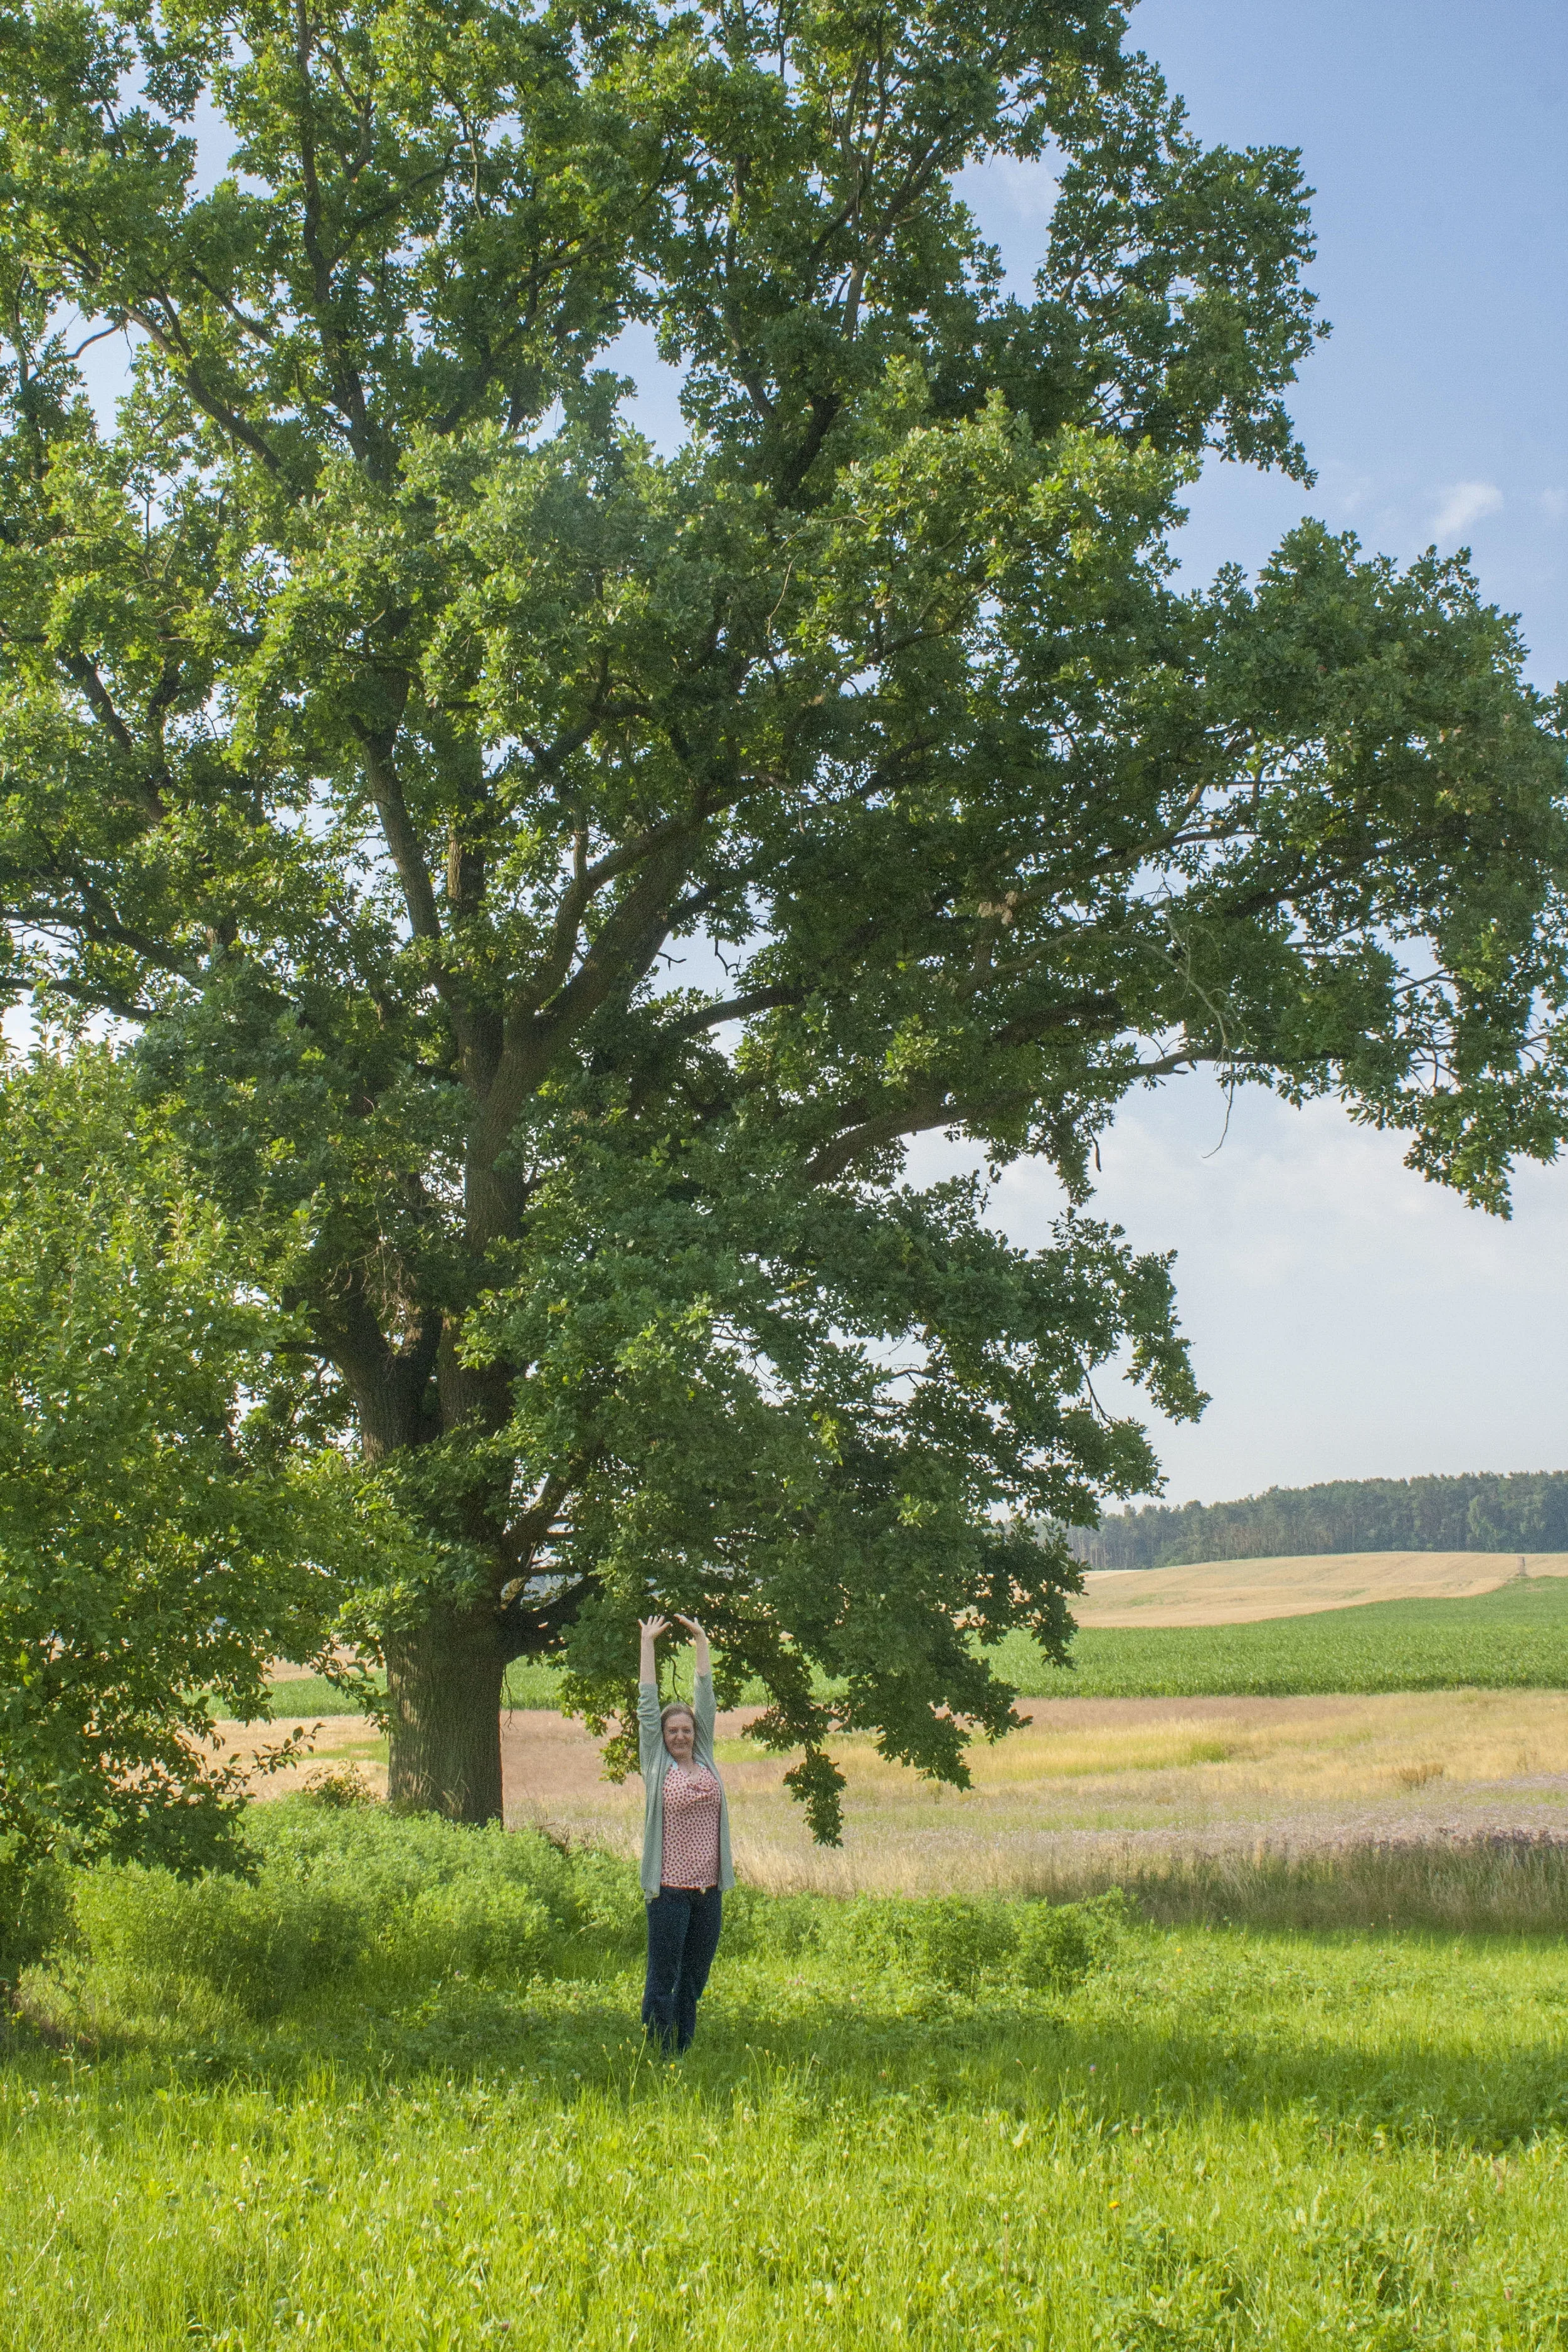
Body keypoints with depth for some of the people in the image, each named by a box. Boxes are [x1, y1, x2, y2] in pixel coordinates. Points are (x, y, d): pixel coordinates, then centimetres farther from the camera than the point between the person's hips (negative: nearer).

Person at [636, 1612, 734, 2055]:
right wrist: (648, 1643, 3)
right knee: (663, 1981, -1)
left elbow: (706, 1698, 11)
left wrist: (701, 1642, 12)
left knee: (695, 1979, 11)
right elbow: (648, 1704, 2)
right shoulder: (657, 1764, 1)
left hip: (708, 1889, 4)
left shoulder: (705, 1759, 9)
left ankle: (683, 2056, 20)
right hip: (669, 1889, -4)